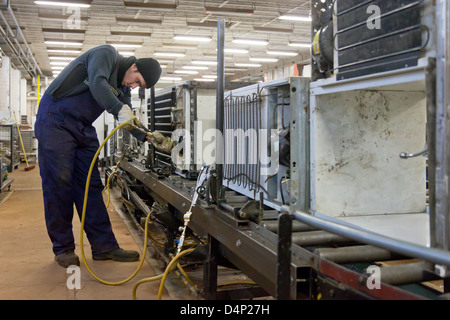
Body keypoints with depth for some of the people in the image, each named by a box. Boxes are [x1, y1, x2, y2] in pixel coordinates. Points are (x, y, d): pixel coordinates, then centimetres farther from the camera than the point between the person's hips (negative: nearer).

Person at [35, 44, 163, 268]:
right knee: (59, 183, -6)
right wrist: (119, 109, -37)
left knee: (91, 186, 3)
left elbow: (128, 120, 11)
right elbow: (96, 83, -28)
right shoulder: (107, 54, -10)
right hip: (55, 121, -8)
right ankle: (63, 249, 4)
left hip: (83, 129, 8)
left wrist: (147, 136, -5)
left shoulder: (123, 88, 13)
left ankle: (104, 246, 5)